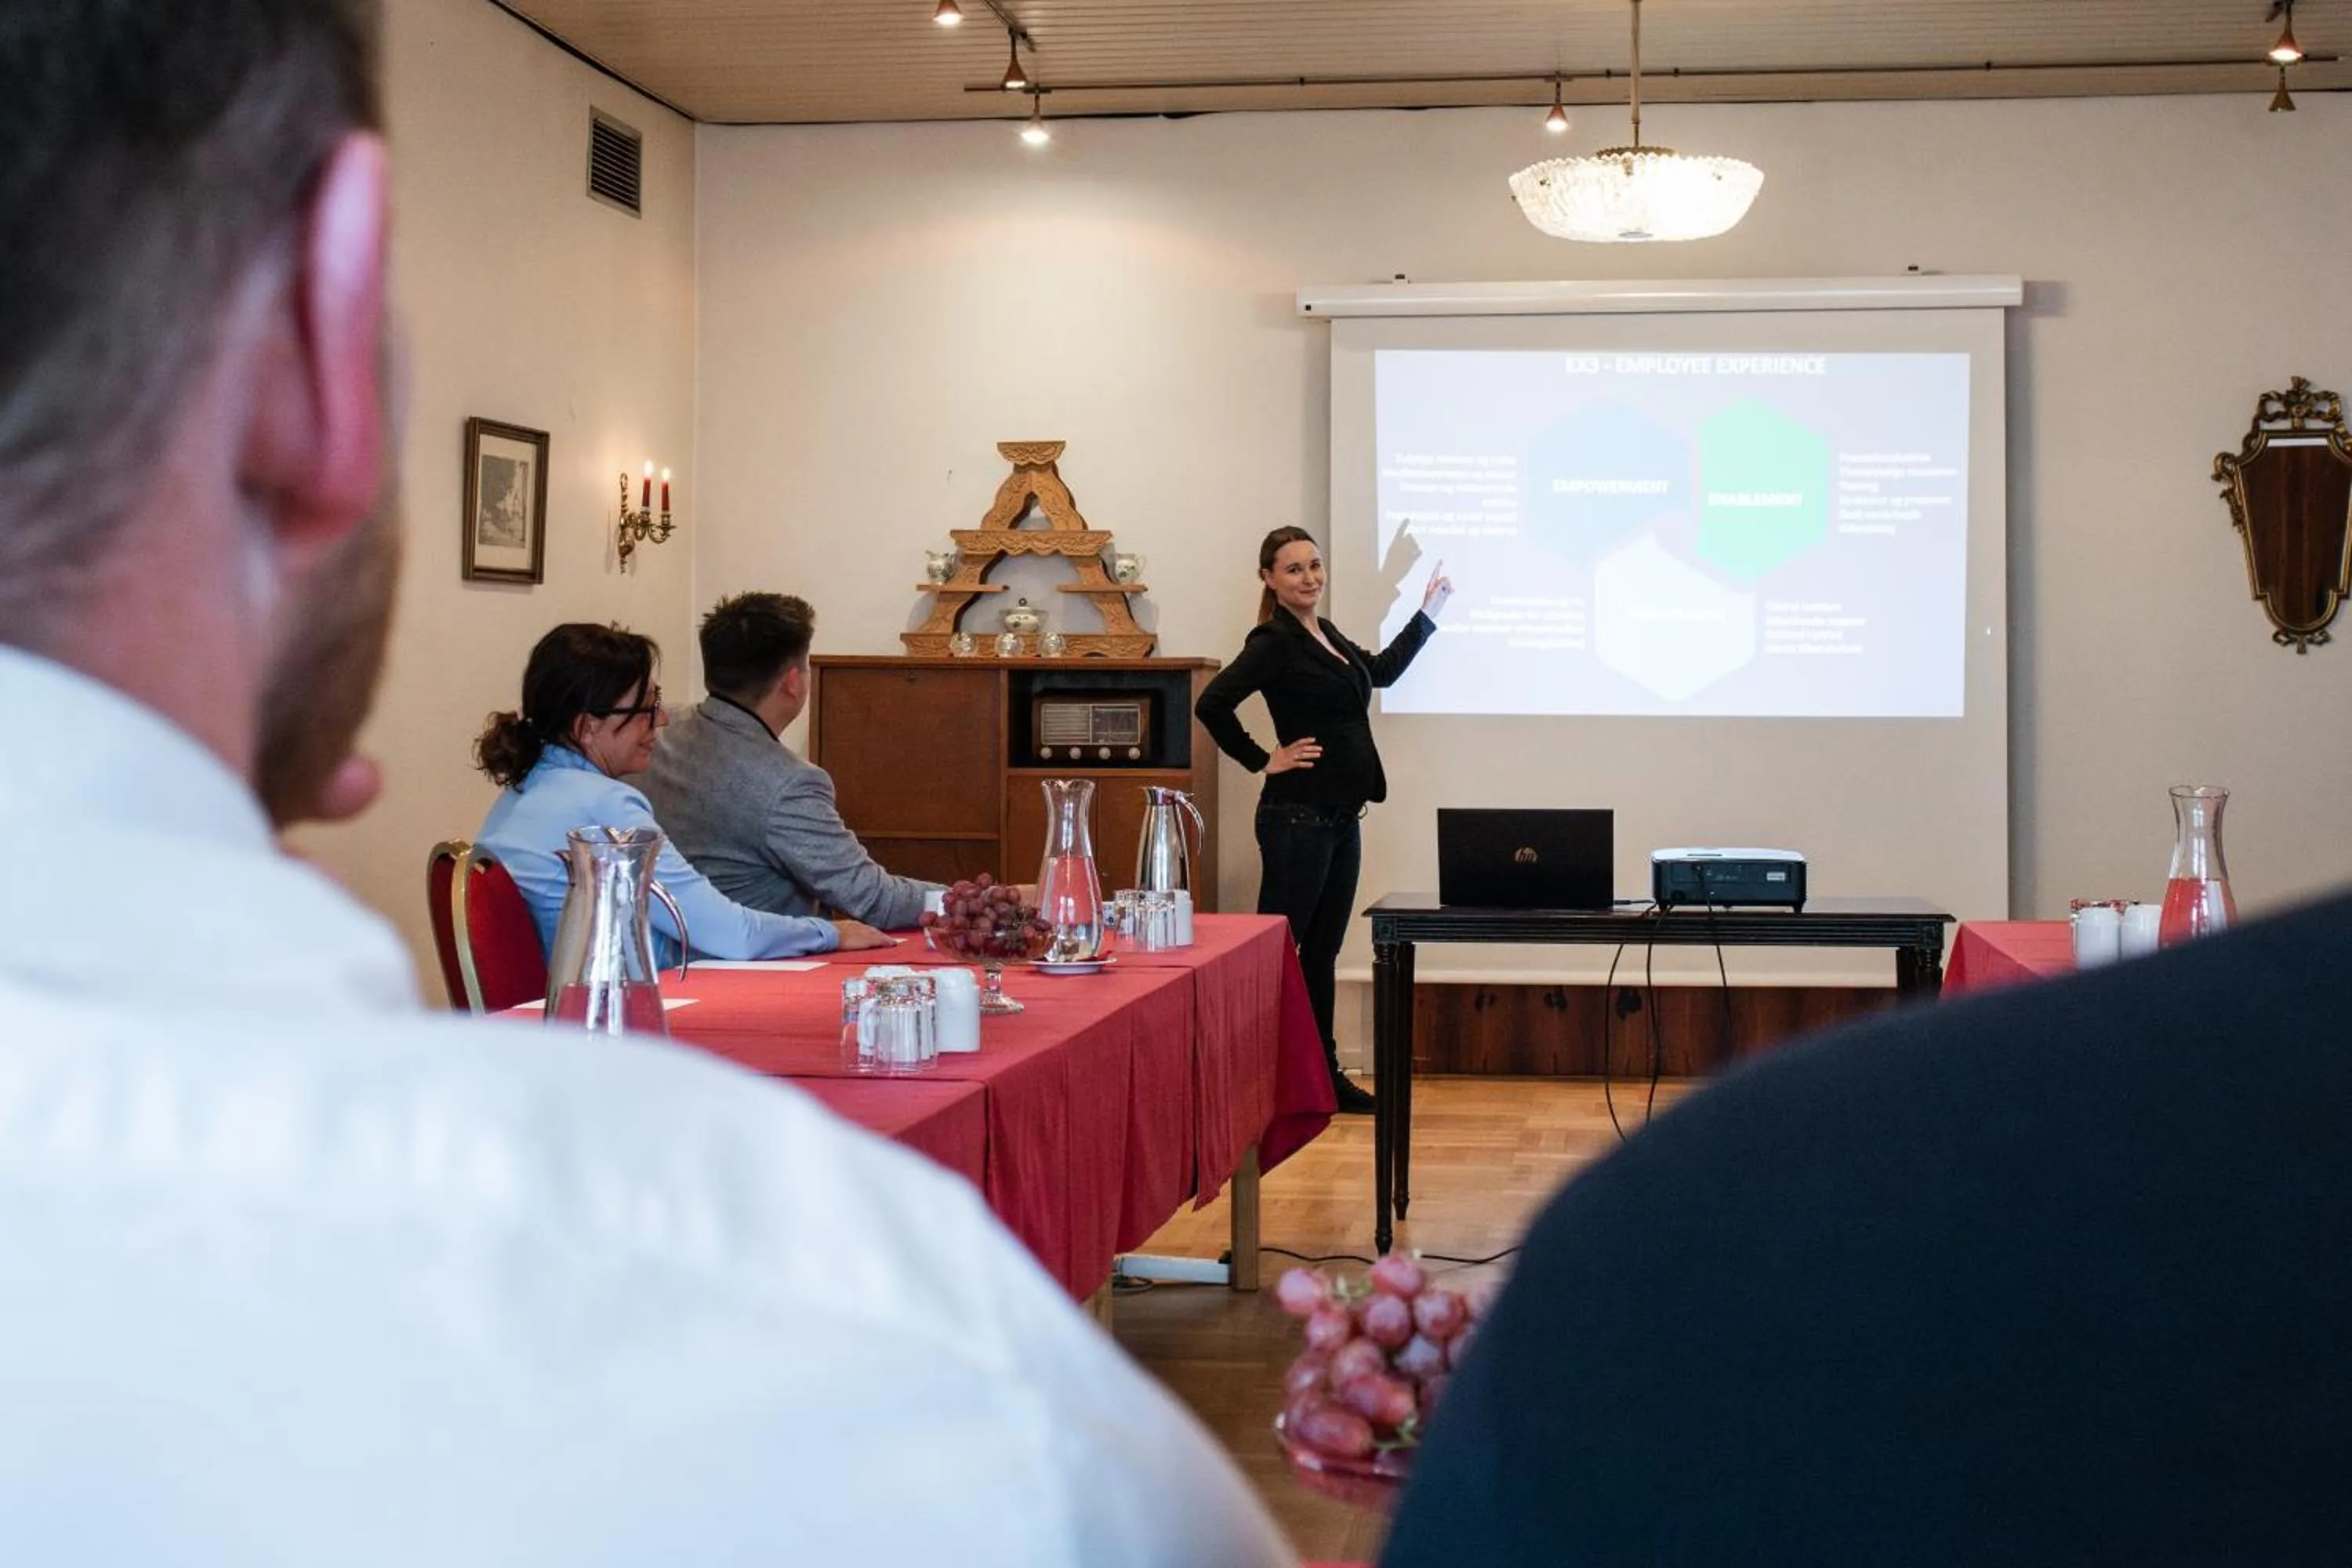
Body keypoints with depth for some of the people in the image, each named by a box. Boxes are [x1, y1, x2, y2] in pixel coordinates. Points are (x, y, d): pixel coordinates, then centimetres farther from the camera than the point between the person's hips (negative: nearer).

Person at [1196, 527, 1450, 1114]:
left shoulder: (1326, 634, 14)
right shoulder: (1274, 641, -12)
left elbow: (1381, 670, 32)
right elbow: (1212, 703, -23)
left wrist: (1429, 612, 34)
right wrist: (1263, 760, -15)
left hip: (1341, 817, 9)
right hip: (1298, 816, -9)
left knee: (1323, 951, 13)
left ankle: (1323, 1072, 21)